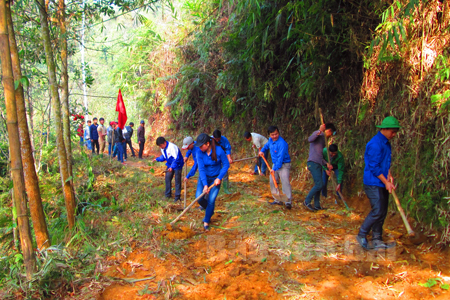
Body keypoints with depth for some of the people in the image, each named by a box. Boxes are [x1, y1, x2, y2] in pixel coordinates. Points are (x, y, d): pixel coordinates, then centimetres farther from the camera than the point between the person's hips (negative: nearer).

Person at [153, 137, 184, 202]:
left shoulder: (172, 147, -30)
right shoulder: (163, 148, -3)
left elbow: (176, 158, -33)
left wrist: (172, 167, -42)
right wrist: (157, 159, 0)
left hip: (177, 165, -8)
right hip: (170, 165, 8)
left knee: (177, 181, -3)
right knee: (167, 178, 10)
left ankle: (177, 197, 6)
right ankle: (168, 195, 24)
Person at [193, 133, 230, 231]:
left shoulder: (219, 150, -20)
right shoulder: (199, 152, -15)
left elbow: (226, 165, -10)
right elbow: (201, 169, -17)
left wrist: (219, 178, -17)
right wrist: (205, 184, -24)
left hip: (215, 178, -2)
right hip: (204, 177, 2)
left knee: (211, 200, -10)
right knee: (199, 197, -12)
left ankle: (206, 222, 9)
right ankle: (209, 211, 20)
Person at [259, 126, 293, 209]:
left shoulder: (282, 143, -24)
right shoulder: (270, 140, 4)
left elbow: (281, 157, -29)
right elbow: (267, 145, 30)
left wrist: (274, 168, -33)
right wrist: (262, 150, 12)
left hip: (284, 165, -9)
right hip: (275, 164, 9)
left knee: (285, 182, -19)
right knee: (272, 182, 9)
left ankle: (288, 202, -19)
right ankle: (278, 200, 19)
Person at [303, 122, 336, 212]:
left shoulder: (323, 138, 26)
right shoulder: (318, 134, -2)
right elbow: (310, 139, -26)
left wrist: (326, 164, 19)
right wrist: (319, 131, -34)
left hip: (318, 164, 10)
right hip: (313, 163, -10)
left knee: (318, 185, 10)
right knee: (319, 185, -13)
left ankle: (317, 205, 16)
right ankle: (307, 202, -4)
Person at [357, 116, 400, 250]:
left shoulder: (386, 143, 14)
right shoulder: (375, 144, -16)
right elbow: (374, 167, -18)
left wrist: (389, 175, 3)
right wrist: (386, 182, -15)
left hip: (382, 183, 9)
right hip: (373, 183, -9)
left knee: (382, 212, 9)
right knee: (377, 211, -11)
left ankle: (377, 240, 17)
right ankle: (362, 235, 5)